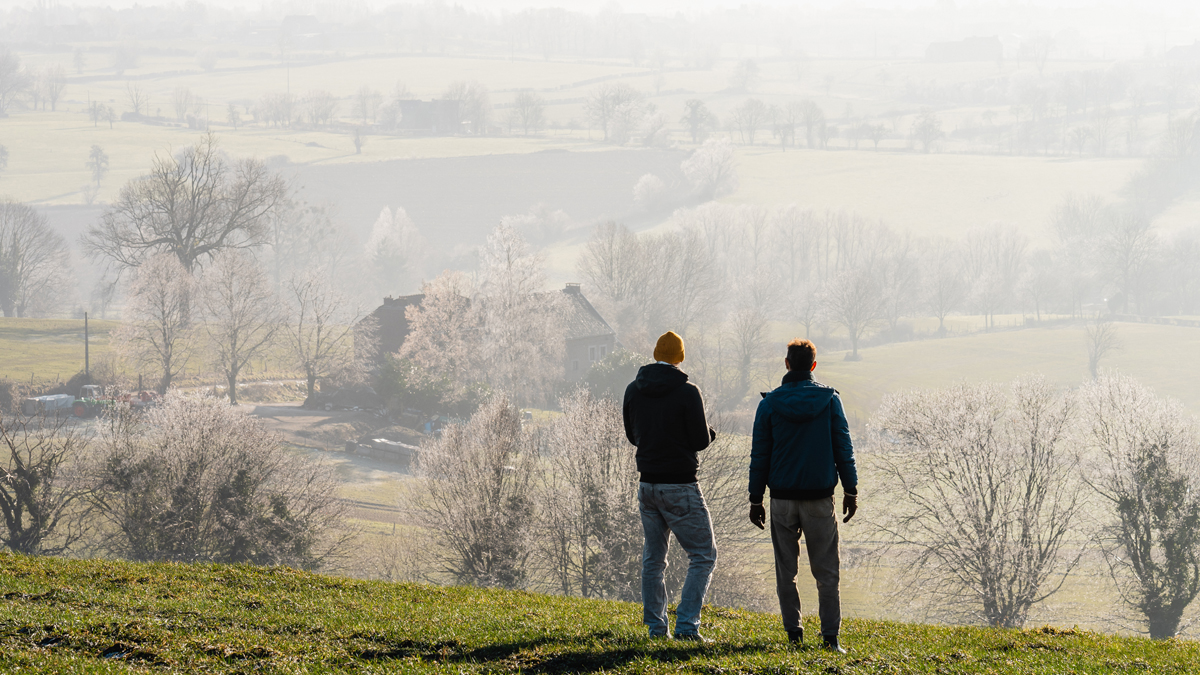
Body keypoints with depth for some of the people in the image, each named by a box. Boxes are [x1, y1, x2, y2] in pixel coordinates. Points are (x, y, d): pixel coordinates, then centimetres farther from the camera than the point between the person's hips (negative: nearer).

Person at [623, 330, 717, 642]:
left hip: (648, 485, 6)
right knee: (703, 555, 2)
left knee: (653, 558, 15)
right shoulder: (686, 392, -13)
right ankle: (686, 625, -9)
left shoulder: (633, 391, 3)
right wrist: (710, 431, 10)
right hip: (680, 487, -6)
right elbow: (700, 440, -11)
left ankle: (655, 627, 14)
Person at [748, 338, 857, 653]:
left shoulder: (770, 403, 0)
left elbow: (759, 455, 3)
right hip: (820, 497, 0)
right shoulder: (829, 399, -1)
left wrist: (756, 500, 8)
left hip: (782, 497, 0)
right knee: (826, 572, 2)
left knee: (786, 571, 10)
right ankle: (830, 637, -5)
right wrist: (851, 489, 7)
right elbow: (843, 447, 0)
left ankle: (793, 632, 7)